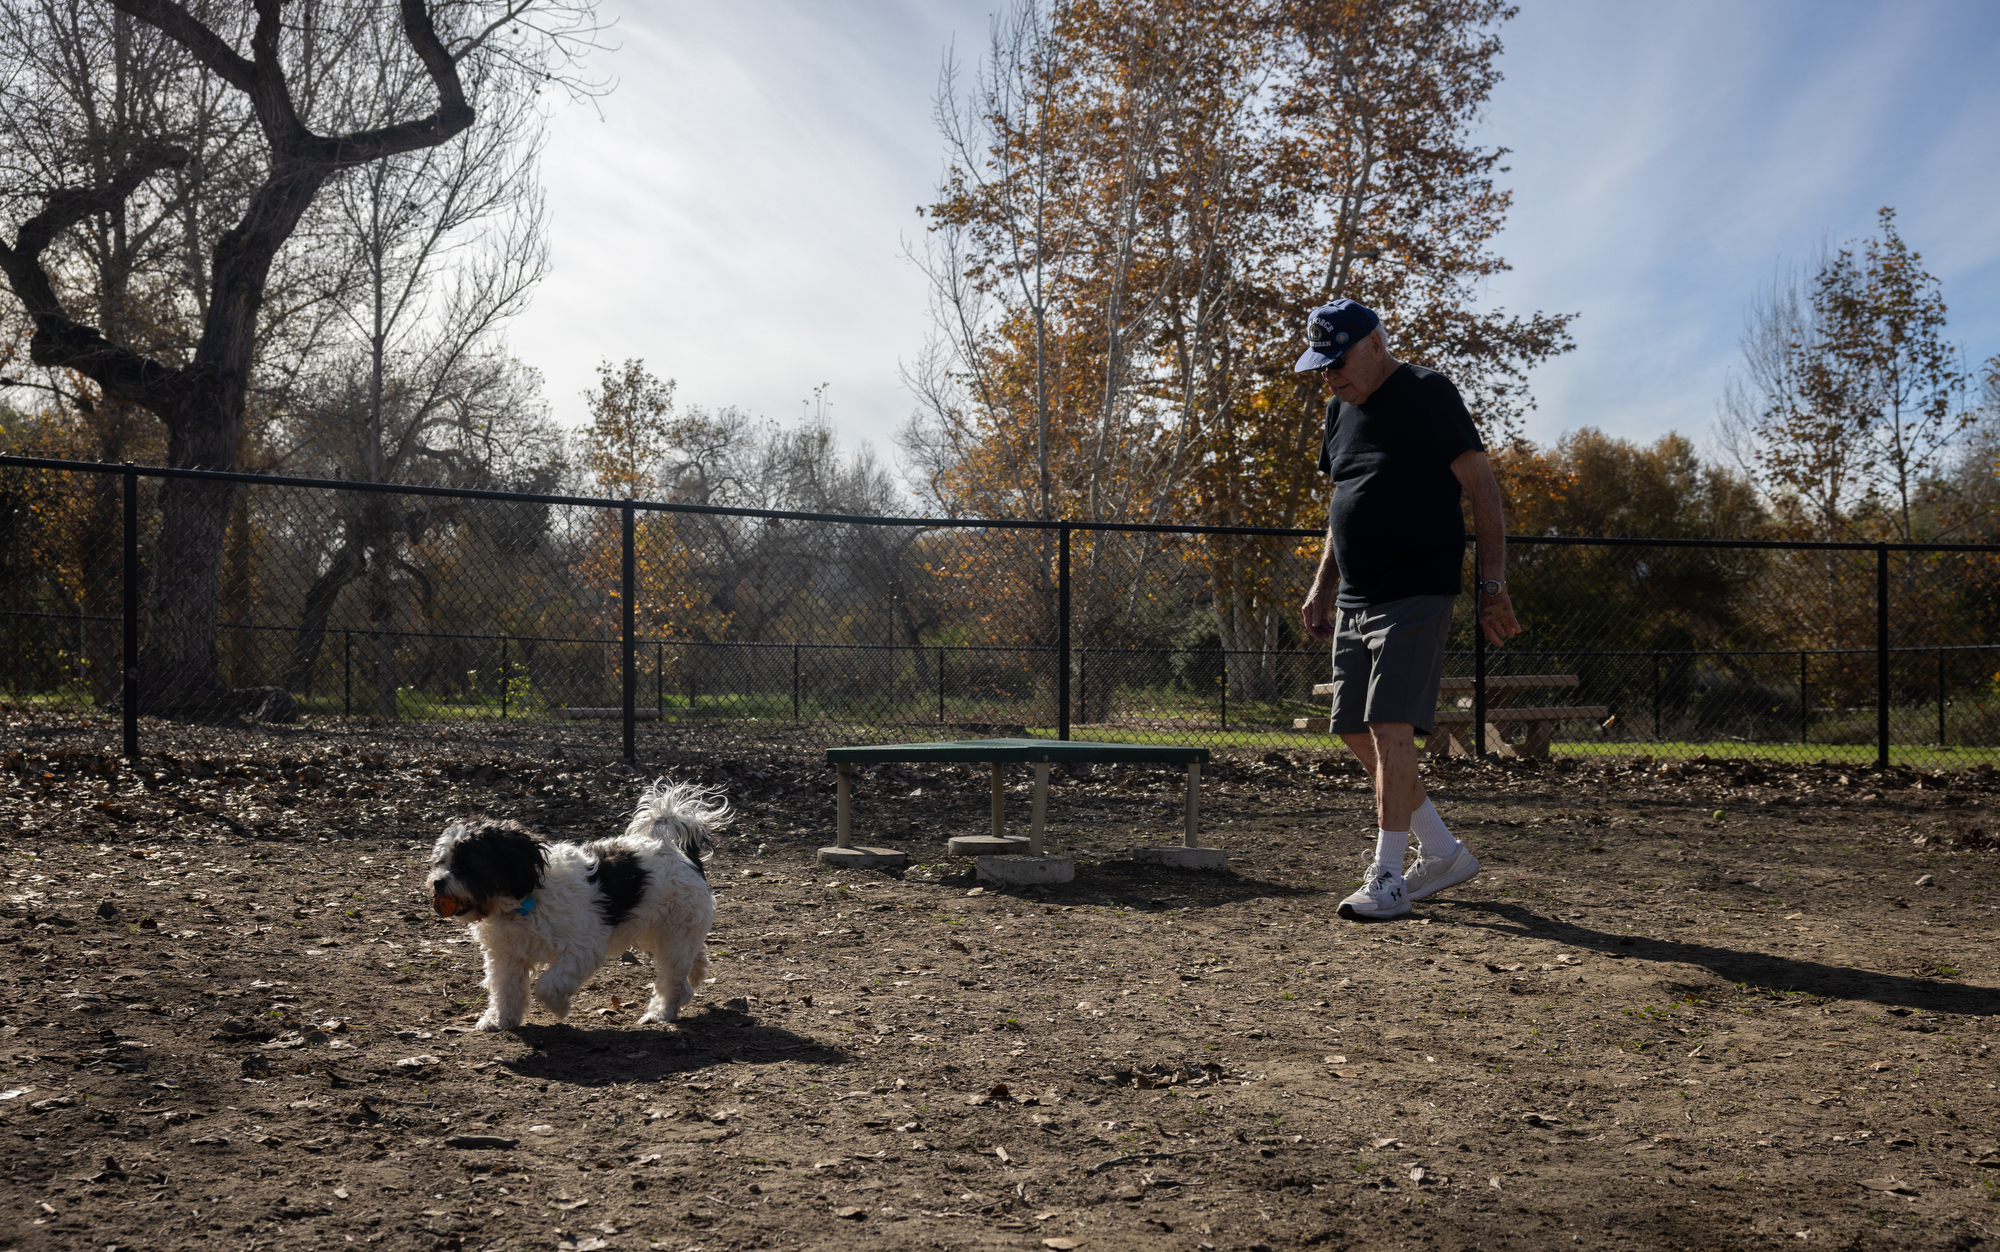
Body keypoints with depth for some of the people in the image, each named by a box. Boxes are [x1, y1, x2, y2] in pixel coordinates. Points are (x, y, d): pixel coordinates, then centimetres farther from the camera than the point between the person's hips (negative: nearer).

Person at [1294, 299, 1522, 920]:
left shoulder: (1427, 393, -8)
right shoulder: (1341, 408, 15)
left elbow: (1481, 485, -11)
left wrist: (1493, 584, -16)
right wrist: (1323, 586, 19)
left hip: (1416, 593, -8)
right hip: (1355, 598, 9)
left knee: (1390, 729, -14)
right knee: (1358, 733, 10)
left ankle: (1388, 878, -8)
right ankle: (1443, 852, 23)